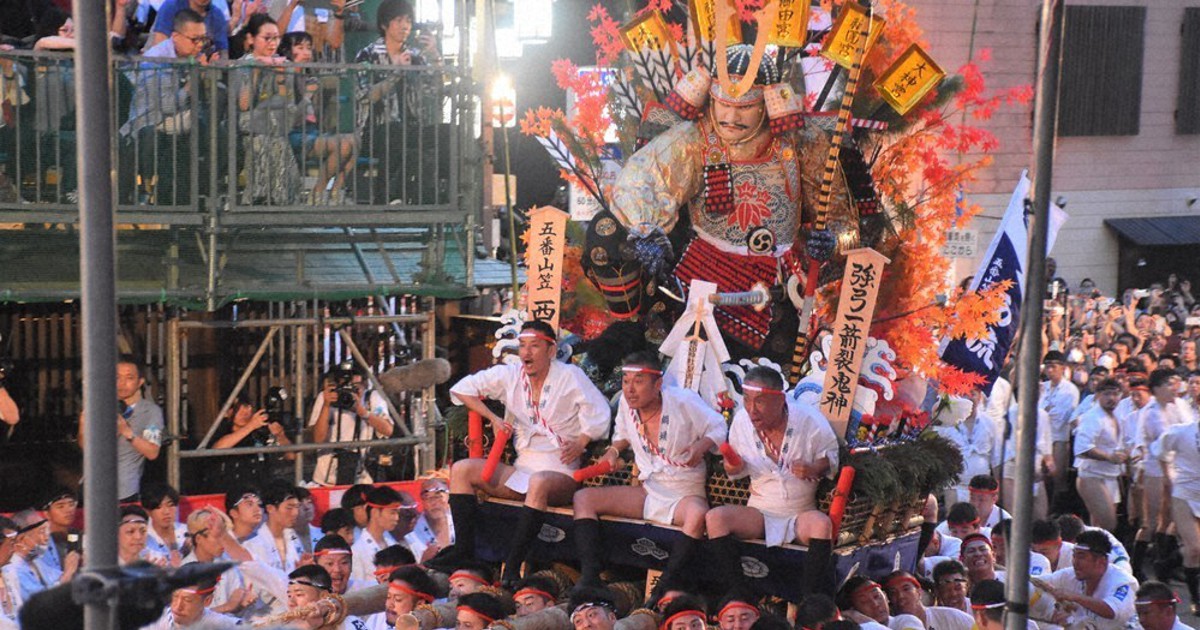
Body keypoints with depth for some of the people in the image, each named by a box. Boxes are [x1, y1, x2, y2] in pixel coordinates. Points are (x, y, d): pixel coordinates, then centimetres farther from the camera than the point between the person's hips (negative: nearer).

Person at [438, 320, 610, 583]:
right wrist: (493, 418, 3)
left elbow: (599, 416, -8)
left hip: (560, 473, -6)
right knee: (461, 469, -11)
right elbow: (461, 389, 13)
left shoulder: (570, 376, -4)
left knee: (539, 483, -41)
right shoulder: (510, 375, 8)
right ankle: (464, 552, -16)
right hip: (520, 470, 6)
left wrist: (580, 444, -23)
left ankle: (512, 567, -42)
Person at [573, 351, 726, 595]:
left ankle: (663, 590, -37)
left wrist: (702, 446, -24)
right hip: (647, 492, 5)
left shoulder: (684, 401, -13)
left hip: (685, 494, -5)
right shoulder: (625, 402, 0)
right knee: (583, 498, -11)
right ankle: (589, 578, -20)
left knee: (698, 514, -42)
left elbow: (719, 429, -4)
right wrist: (613, 450, 1)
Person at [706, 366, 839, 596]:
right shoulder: (741, 421, -4)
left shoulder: (809, 419, -11)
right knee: (715, 518, -25)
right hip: (760, 512, 2)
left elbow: (831, 456, 4)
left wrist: (814, 469, -19)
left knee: (822, 524, -37)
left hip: (800, 514, -2)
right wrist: (735, 468, -13)